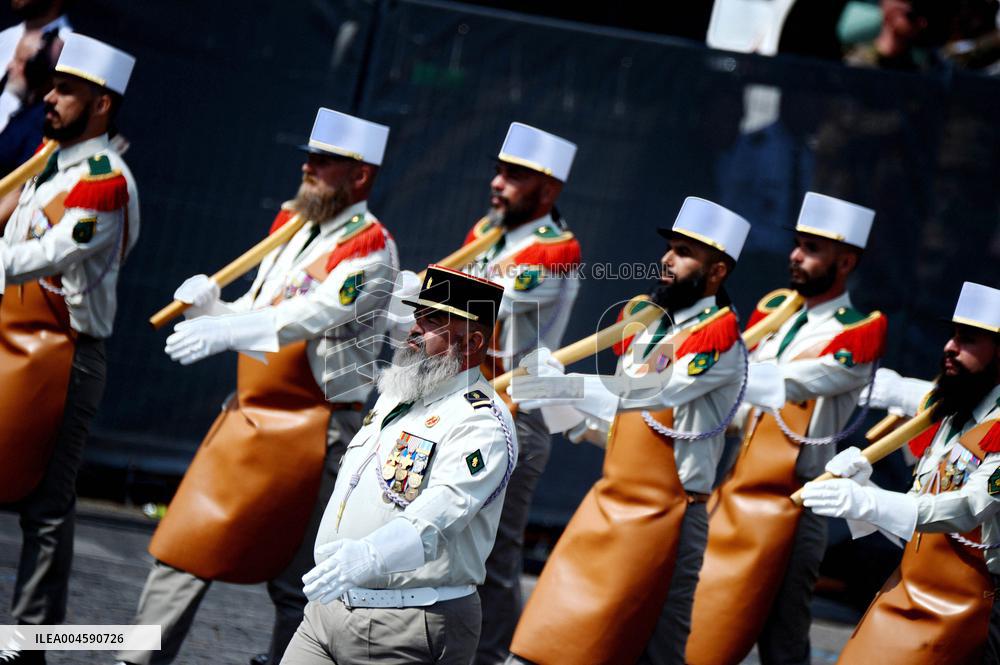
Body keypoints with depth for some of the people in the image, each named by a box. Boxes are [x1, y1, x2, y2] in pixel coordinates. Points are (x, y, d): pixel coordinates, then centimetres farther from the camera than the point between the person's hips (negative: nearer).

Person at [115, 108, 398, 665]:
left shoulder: (369, 248, -12)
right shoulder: (293, 229, 14)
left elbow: (317, 314, -29)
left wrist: (227, 330, -41)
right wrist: (210, 305, -3)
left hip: (314, 430, -8)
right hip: (248, 415, 8)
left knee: (292, 579, 1)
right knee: (182, 555, 4)